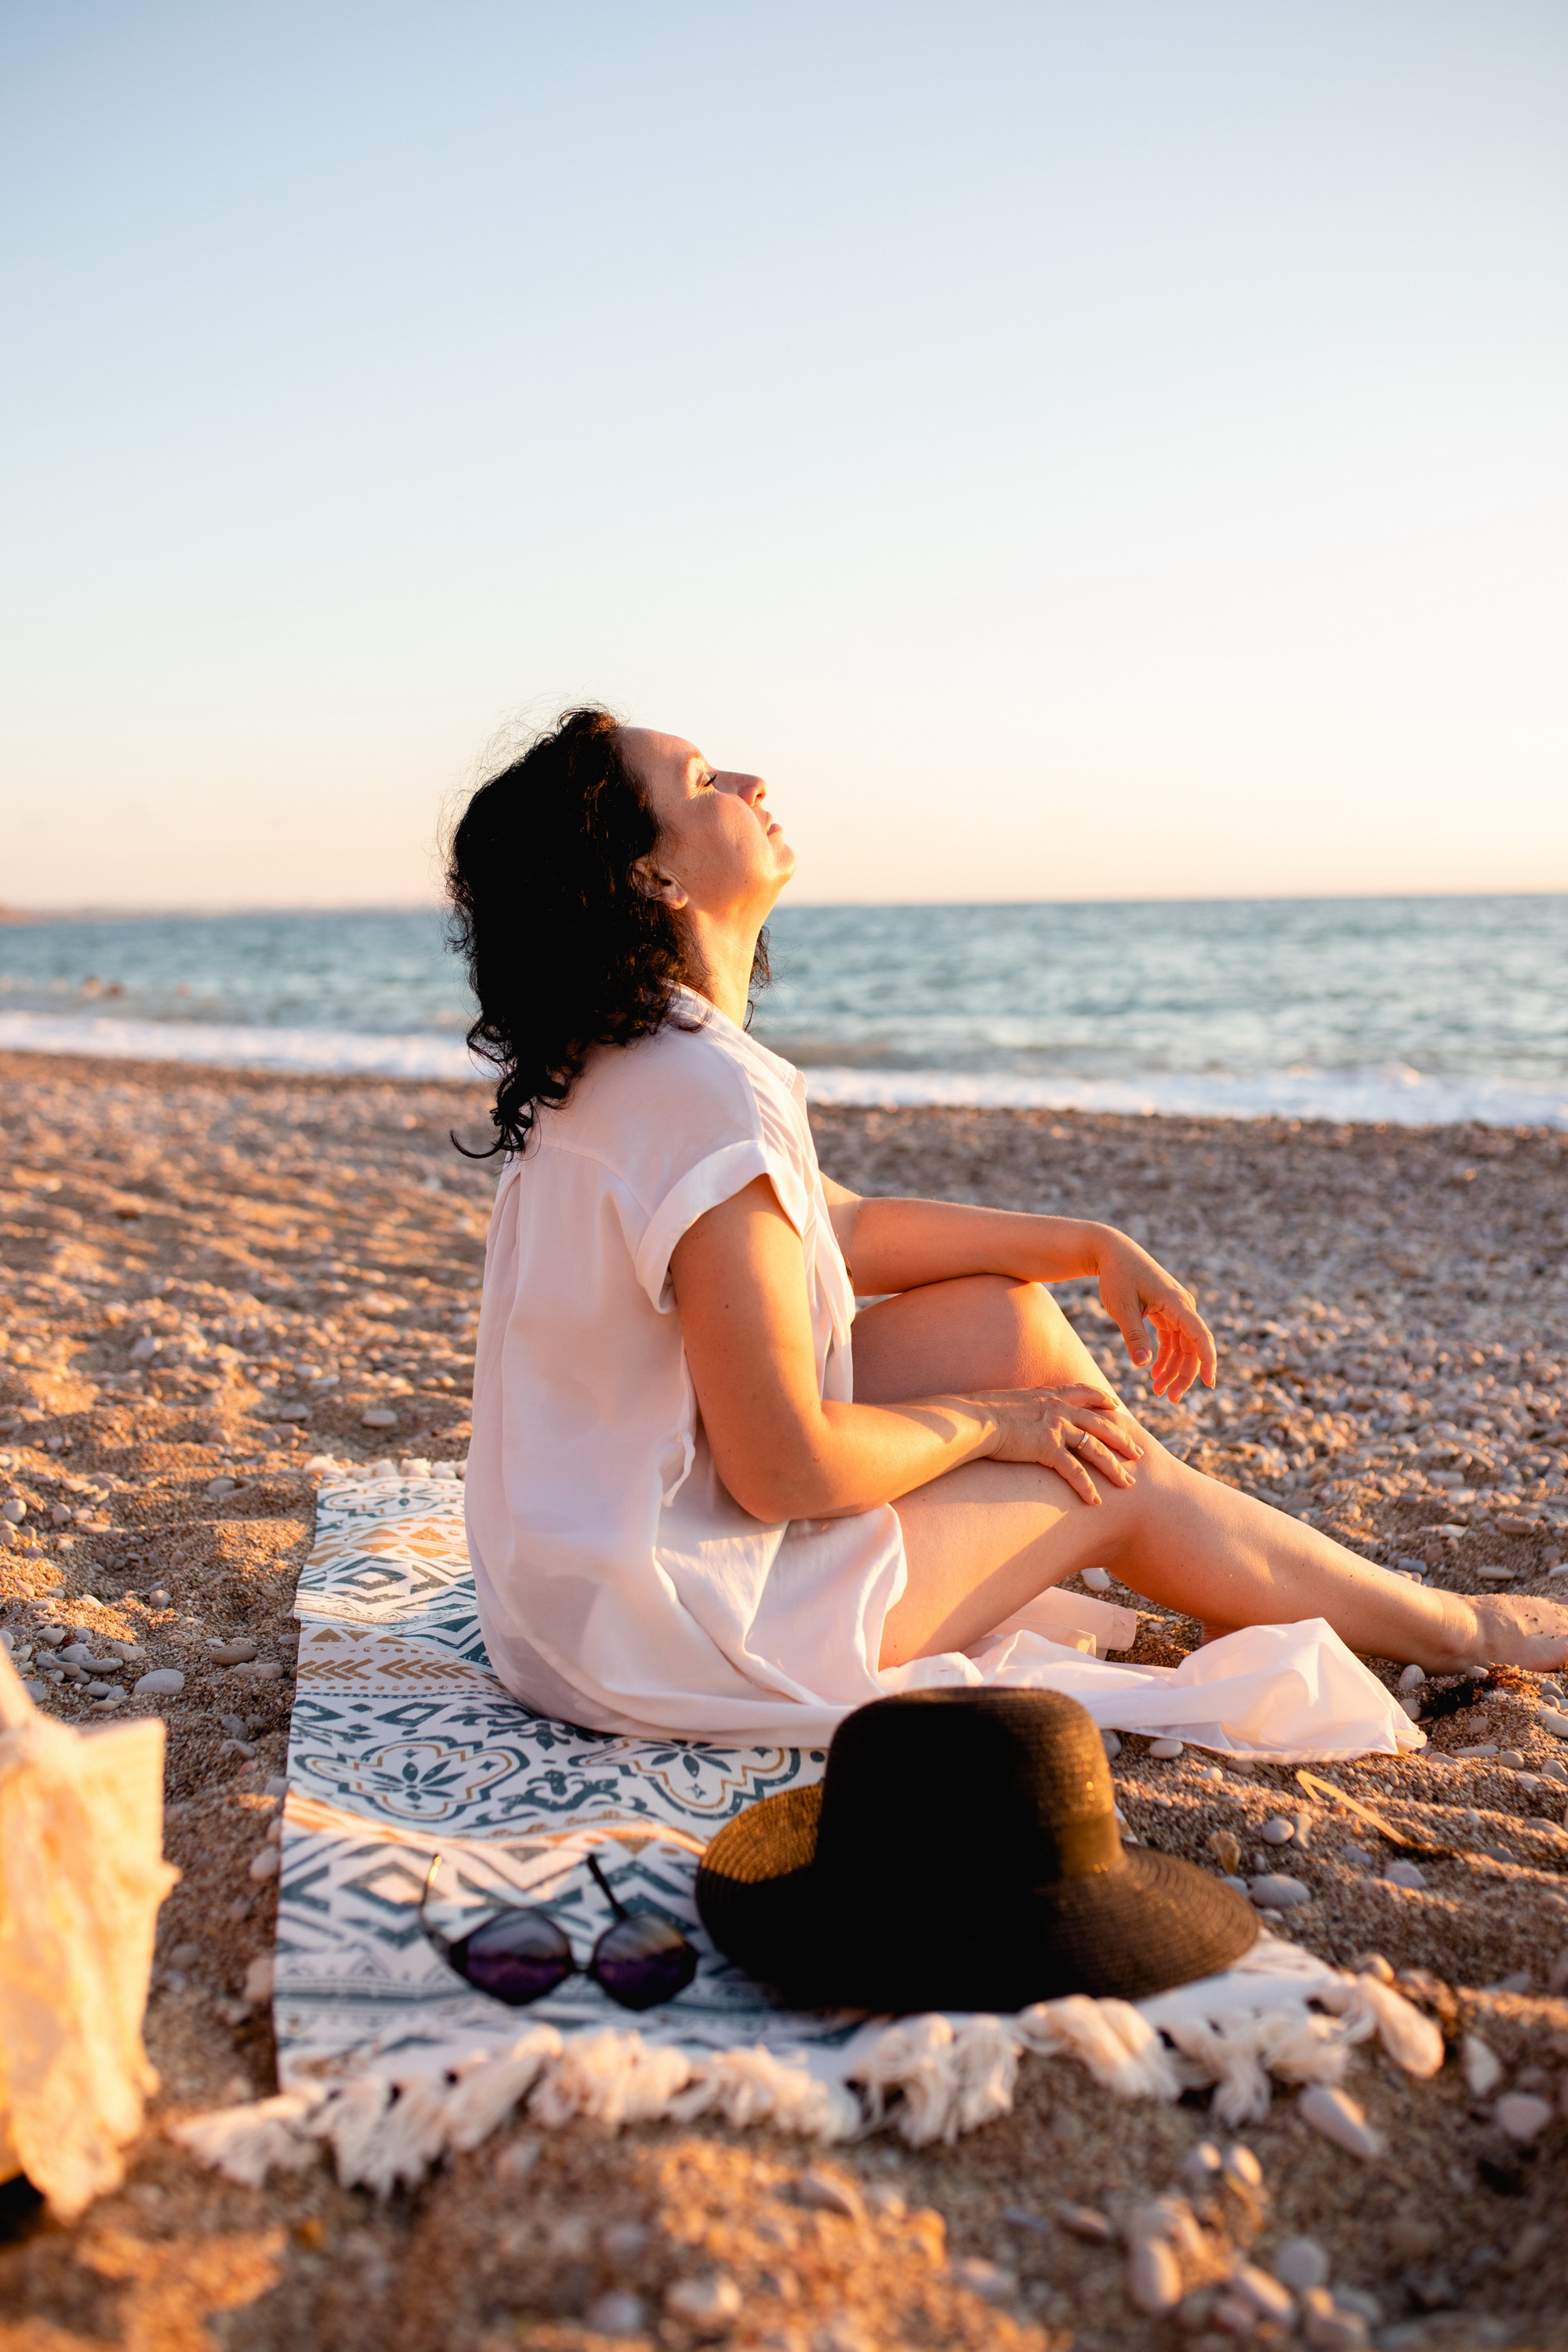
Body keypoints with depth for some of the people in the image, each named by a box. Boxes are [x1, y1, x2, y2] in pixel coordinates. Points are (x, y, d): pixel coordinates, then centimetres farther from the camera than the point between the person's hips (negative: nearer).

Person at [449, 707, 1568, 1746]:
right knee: (1118, 1480, 3)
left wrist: (1093, 1246, 13)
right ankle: (1457, 1632, 27)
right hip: (659, 1640, -9)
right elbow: (787, 1471, -27)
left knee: (1006, 1313, 10)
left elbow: (844, 1228, 16)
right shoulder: (715, 1097, -28)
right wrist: (988, 1421, -8)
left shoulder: (611, 1064, 4)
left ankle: (1244, 1612, 27)